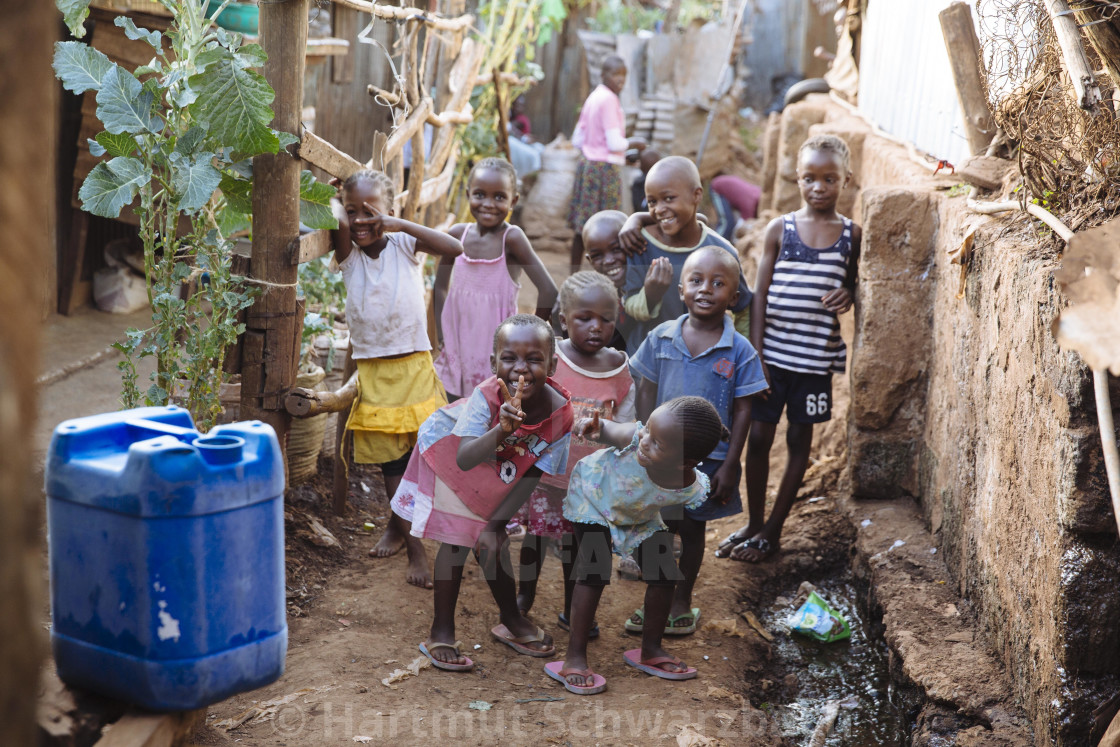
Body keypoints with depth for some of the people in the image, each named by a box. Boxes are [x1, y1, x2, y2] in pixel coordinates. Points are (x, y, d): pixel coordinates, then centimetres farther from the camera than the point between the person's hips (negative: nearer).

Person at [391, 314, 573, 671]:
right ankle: (441, 632, 6)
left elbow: (531, 475, -20)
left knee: (491, 542, 12)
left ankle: (511, 620, 33)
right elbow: (465, 458, -49)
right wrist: (502, 430, -65)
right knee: (456, 541, -7)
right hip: (452, 452, -3)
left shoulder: (559, 413, -30)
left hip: (500, 473, 3)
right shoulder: (487, 397, -41)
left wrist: (495, 524, -20)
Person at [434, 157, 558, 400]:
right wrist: (442, 337, 6)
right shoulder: (458, 234, 1)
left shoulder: (512, 238, -13)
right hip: (458, 346, 4)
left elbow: (548, 291, -16)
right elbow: (440, 288, 13)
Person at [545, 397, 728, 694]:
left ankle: (650, 650, 25)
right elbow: (612, 431, -20)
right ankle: (574, 659, -7)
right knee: (595, 572, -15)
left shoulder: (691, 489, -35)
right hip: (593, 497, -3)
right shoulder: (635, 438, -43)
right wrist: (595, 427, -41)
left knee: (664, 575, 2)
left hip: (639, 519, 3)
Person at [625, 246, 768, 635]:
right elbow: (647, 392, 4)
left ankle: (682, 602, 31)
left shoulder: (739, 350, -10)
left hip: (708, 458, -1)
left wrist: (729, 464, -8)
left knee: (691, 529, 13)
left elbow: (742, 410, -6)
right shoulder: (661, 338, -4)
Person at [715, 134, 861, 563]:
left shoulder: (851, 234, 1)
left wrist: (848, 293, -12)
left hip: (815, 356, 0)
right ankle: (753, 523, 22)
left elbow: (852, 282, 14)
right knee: (759, 436, 5)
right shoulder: (780, 230, -1)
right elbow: (760, 297, 0)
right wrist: (755, 357, -6)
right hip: (772, 353, 0)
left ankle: (773, 531, 19)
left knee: (800, 439, 7)